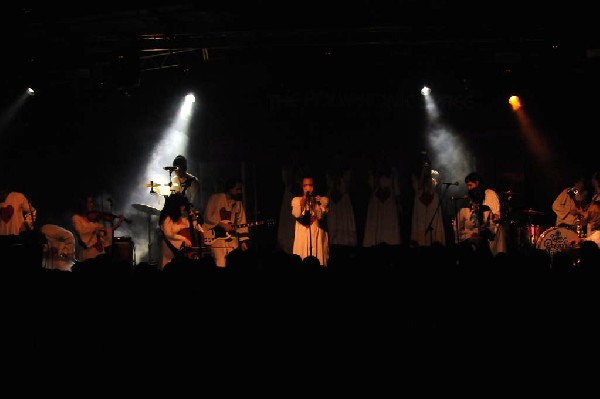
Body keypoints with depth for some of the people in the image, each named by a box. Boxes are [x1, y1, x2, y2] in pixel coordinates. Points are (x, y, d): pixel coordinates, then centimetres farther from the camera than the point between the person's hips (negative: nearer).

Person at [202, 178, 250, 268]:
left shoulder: (238, 203, 12)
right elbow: (208, 217, -9)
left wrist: (243, 241, 2)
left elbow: (241, 223, 10)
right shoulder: (215, 198, -5)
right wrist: (223, 225, -15)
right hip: (216, 236, -6)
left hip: (232, 238, 6)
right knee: (221, 266, -16)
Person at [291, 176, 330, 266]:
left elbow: (320, 216, -10)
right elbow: (297, 215, -10)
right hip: (302, 237, 0)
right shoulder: (296, 200, 9)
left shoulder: (323, 200, 6)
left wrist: (313, 202, -10)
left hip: (318, 237, 0)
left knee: (318, 263, -5)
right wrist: (304, 199, -9)